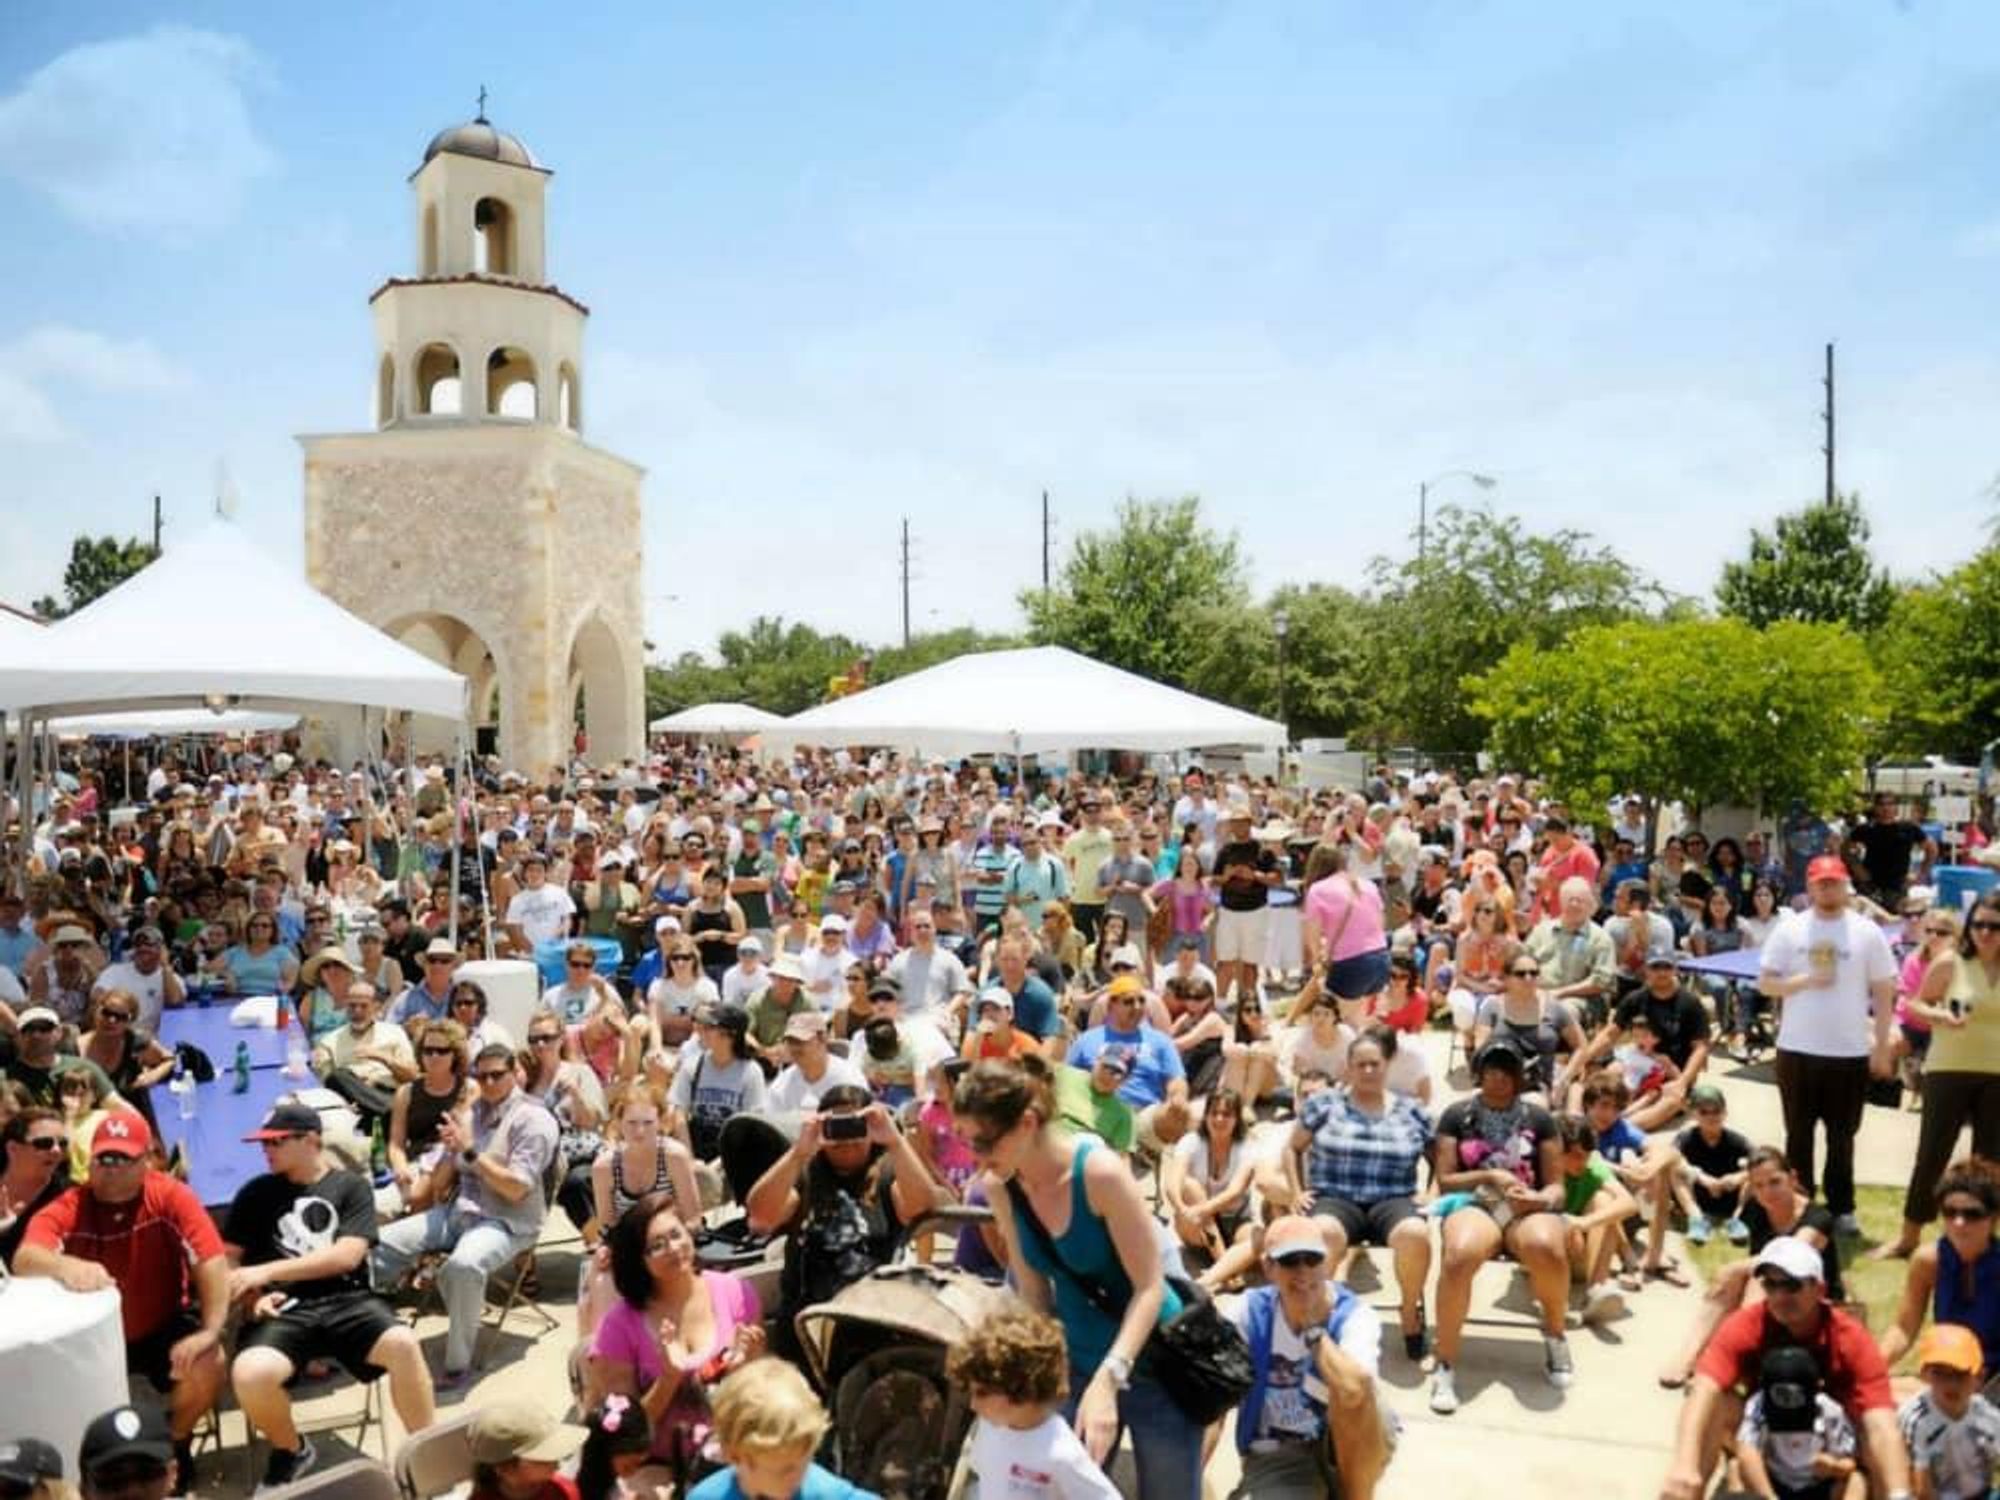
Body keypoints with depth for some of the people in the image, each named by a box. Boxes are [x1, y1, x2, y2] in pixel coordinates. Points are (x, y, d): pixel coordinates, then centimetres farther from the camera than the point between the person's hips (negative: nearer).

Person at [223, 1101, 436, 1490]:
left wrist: (267, 1271, -10)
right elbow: (227, 1259, 12)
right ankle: (291, 1450, 1)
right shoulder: (256, 1193, 14)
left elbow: (347, 1255, -3)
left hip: (346, 1301, -1)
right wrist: (252, 1295, -9)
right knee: (249, 1375, -32)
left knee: (403, 1344, -32)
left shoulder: (350, 1186, 8)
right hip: (284, 1310, 1)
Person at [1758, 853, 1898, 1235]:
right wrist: (1805, 980, -17)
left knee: (1842, 1136, 10)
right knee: (1799, 1134, 10)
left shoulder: (1867, 932, -2)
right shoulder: (1790, 929, -1)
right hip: (1797, 1050, 1)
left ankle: (1842, 1208, 22)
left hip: (1851, 1052, 0)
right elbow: (1765, 984, 1)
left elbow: (1884, 993, 1)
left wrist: (1882, 1048, -2)